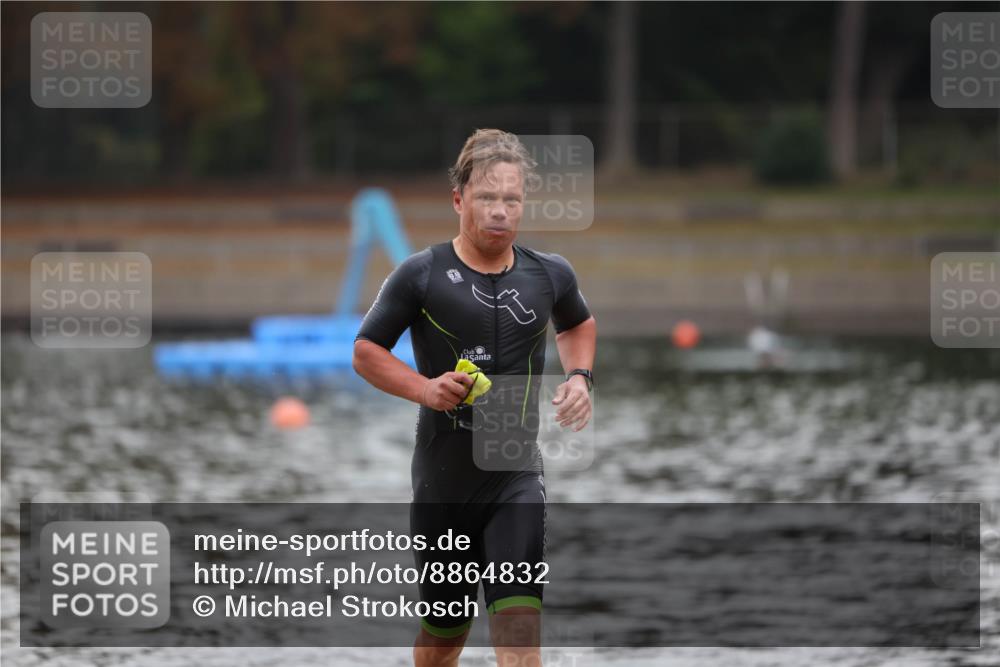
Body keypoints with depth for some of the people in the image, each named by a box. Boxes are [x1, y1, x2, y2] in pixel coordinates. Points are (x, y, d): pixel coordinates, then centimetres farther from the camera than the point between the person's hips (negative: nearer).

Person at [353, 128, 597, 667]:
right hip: (442, 476, -1)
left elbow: (578, 324, 26)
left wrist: (579, 377, 6)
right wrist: (425, 388, -17)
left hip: (516, 475, 1)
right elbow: (366, 351, 0)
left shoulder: (550, 274, 3)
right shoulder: (422, 275, -6)